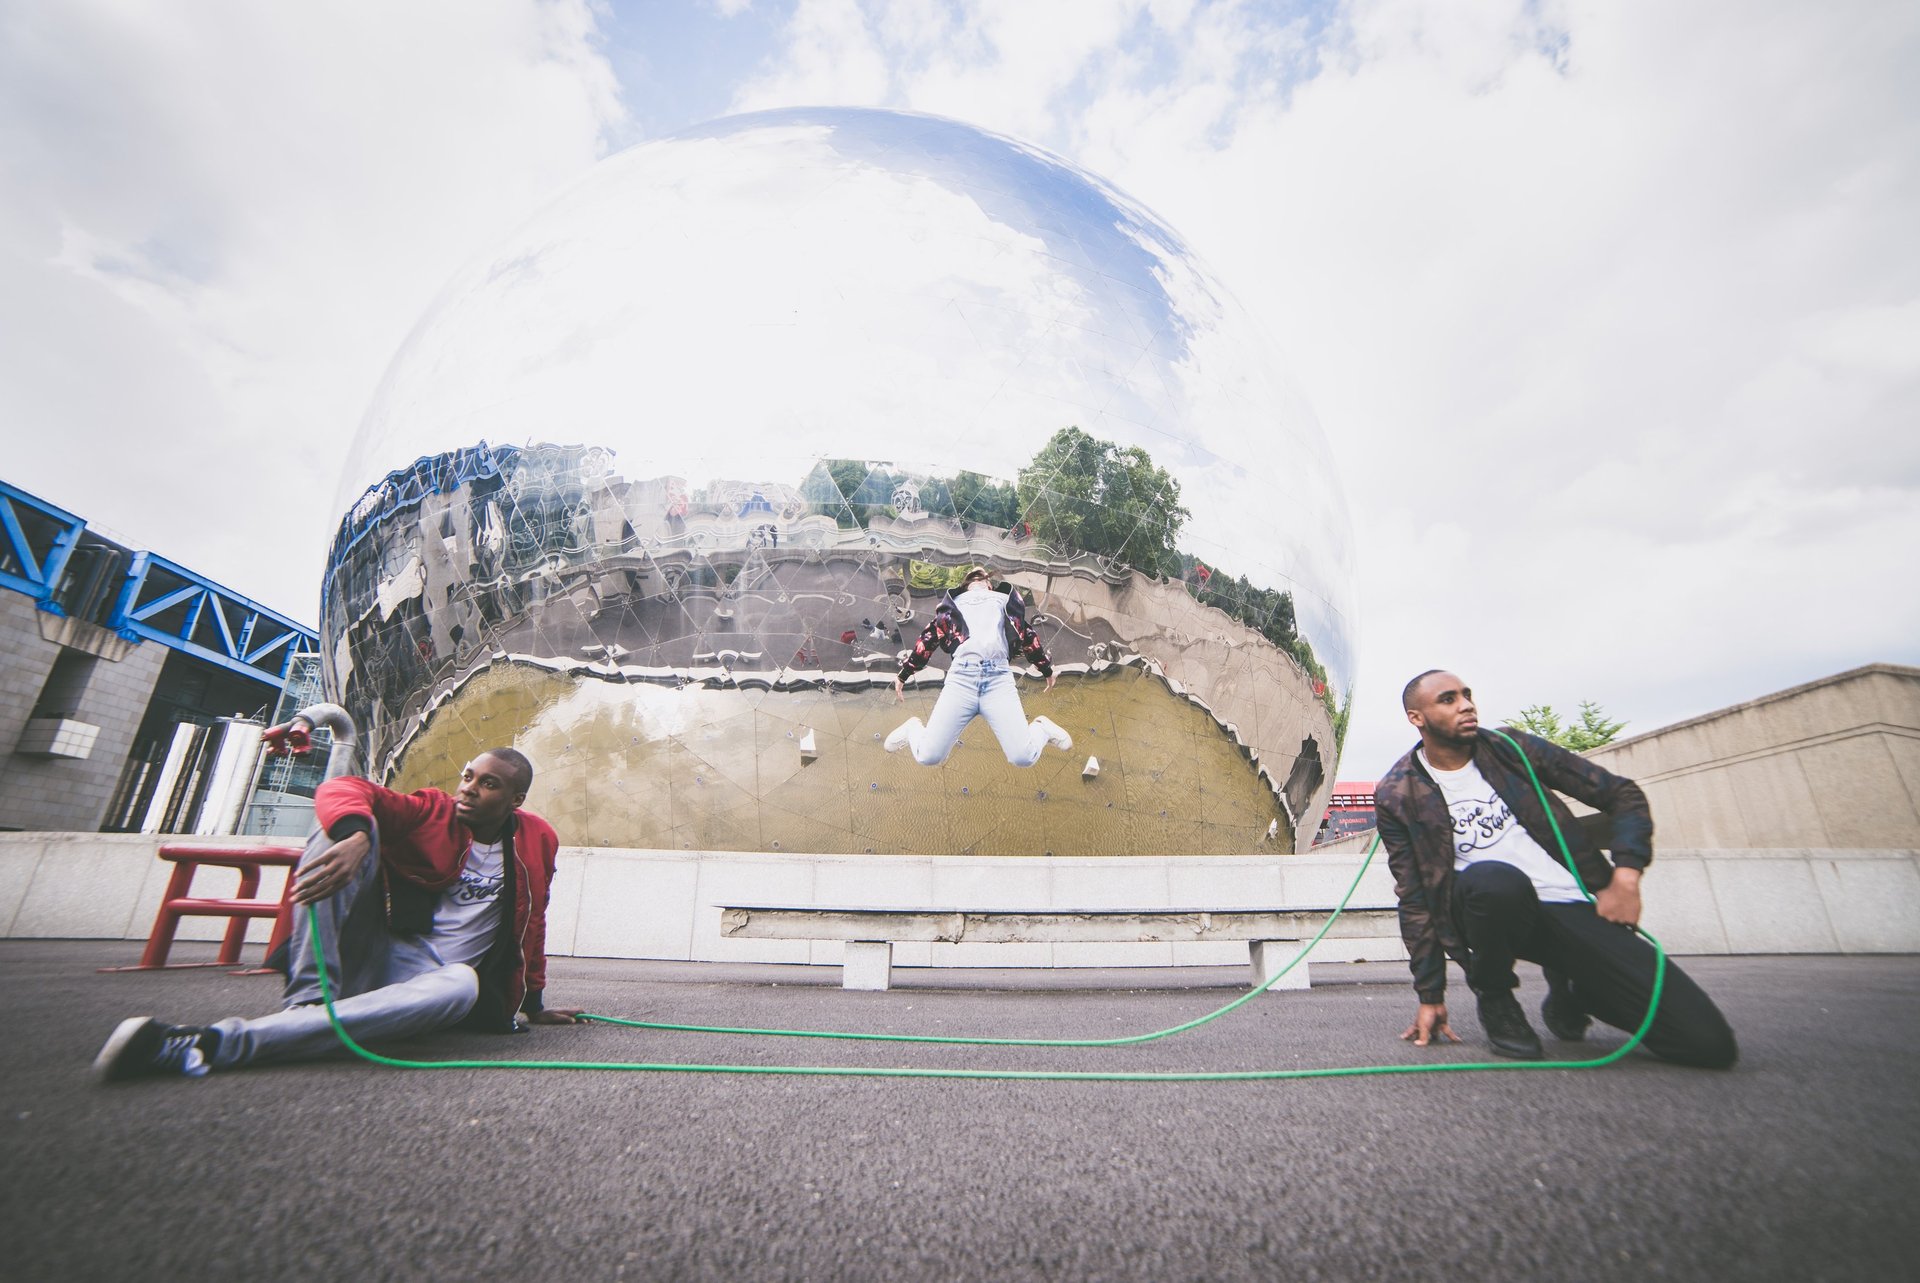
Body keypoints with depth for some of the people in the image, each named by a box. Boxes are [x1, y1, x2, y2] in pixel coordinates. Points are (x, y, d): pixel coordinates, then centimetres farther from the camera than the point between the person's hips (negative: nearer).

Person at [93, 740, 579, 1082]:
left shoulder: (536, 841, 2)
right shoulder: (433, 813, -1)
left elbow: (530, 925, 13)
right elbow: (341, 789, -17)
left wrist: (533, 1003, 17)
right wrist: (354, 836, -41)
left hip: (425, 980, 0)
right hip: (373, 953, 0)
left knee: (463, 985, -42)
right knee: (346, 824, -20)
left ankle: (217, 1042, -40)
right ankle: (306, 1002, -28)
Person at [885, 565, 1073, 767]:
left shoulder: (1003, 598, 35)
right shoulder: (953, 602, 32)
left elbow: (1025, 634, 35)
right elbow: (928, 637, 30)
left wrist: (1047, 669, 36)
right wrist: (902, 675, 30)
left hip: (998, 676, 0)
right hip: (962, 676, 0)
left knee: (1023, 757, -16)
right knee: (928, 756, -11)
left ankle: (1041, 728, 19)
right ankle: (913, 729, 24)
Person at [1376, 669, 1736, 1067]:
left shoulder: (1509, 748, 2)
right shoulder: (1398, 797, -6)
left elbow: (1622, 794, 10)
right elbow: (1414, 900, -2)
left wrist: (1625, 877, -6)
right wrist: (1430, 996, -2)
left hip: (1578, 908, 4)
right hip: (1497, 906, -3)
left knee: (1710, 1043, -10)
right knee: (1494, 881, -39)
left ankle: (1567, 989, 22)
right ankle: (1494, 997, -6)